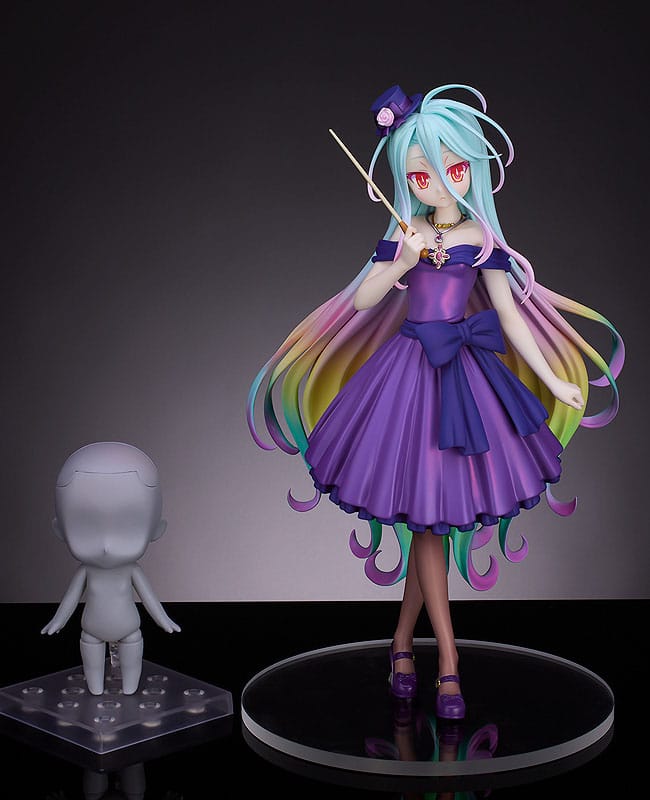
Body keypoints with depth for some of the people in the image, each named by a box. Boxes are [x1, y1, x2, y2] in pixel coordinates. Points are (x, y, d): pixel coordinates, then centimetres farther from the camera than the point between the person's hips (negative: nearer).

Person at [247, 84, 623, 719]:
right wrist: (402, 265, -20)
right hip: (410, 372, -1)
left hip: (464, 377, 1)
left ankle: (402, 638, 24)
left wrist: (555, 381, -2)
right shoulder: (403, 236, -1)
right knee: (426, 516, 1)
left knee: (432, 515, 7)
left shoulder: (483, 239, 1)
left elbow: (510, 316, 1)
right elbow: (360, 302, -5)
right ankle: (448, 660, 8)